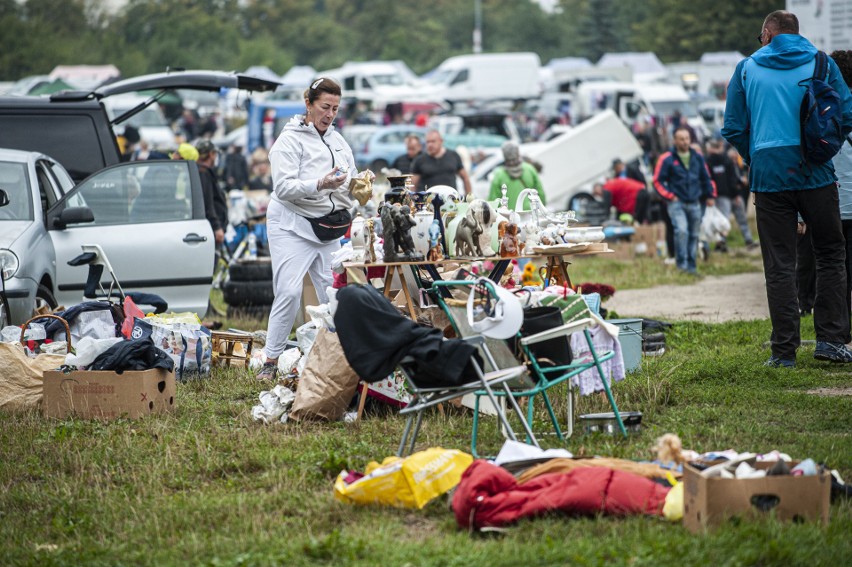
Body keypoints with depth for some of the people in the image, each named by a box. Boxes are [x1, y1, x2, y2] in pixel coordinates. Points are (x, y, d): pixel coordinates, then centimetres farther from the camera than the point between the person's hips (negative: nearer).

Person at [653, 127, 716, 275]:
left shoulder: (697, 158, 11)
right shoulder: (667, 159, -3)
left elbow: (706, 178, 21)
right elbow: (658, 181, -2)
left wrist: (710, 195, 15)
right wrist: (670, 196, -8)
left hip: (694, 204, 5)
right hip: (676, 203, -5)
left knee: (694, 235, 7)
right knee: (681, 230, -24)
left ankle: (691, 266, 15)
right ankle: (681, 263, -19)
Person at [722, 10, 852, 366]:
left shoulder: (746, 69, 6)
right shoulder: (821, 64, 5)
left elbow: (733, 129, 5)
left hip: (769, 176, 0)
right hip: (815, 174, 0)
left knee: (779, 265, 3)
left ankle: (784, 350, 1)